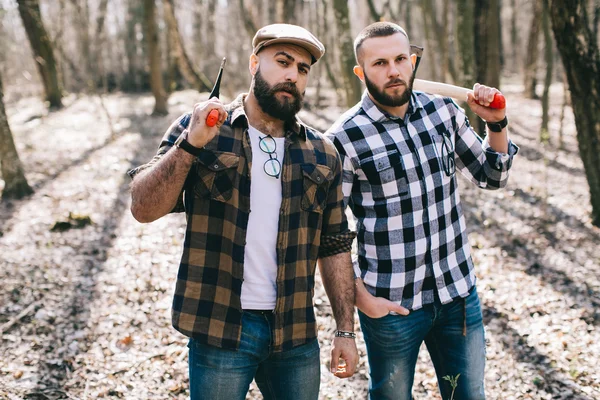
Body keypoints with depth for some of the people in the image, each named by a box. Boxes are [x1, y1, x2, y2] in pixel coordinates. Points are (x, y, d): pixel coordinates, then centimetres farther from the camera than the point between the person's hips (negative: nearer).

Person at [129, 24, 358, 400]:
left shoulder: (322, 154, 6)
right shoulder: (199, 129, -1)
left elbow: (335, 246, 9)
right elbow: (144, 209, -10)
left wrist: (346, 331, 6)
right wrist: (190, 144, -22)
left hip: (296, 332, 3)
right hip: (220, 328, -3)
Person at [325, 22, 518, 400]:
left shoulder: (443, 110, 1)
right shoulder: (345, 137, -13)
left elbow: (491, 176, 12)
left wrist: (497, 124, -3)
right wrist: (360, 297, -10)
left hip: (459, 292, 4)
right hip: (392, 304, -4)